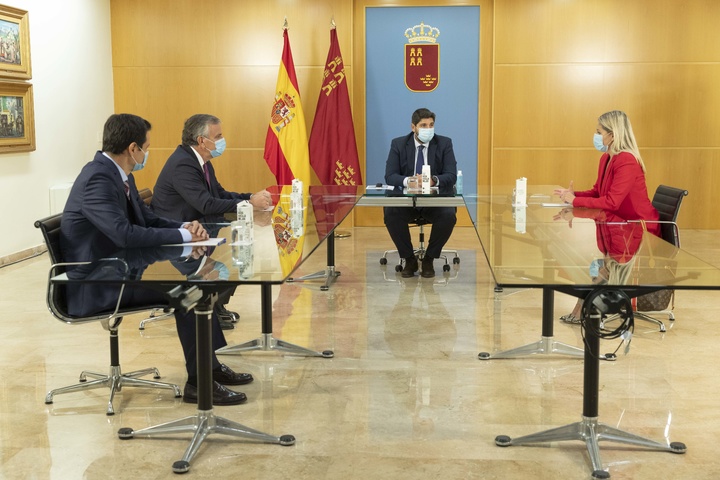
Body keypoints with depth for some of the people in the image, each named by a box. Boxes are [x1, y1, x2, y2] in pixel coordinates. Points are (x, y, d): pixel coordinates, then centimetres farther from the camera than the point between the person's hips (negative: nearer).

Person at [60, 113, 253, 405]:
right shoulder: (97, 178, -22)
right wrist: (182, 235, -22)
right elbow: (125, 234, -33)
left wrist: (185, 227, -5)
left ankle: (211, 363, 9)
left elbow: (148, 219, 15)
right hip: (95, 286, -10)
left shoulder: (119, 174, 8)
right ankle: (198, 382, -10)